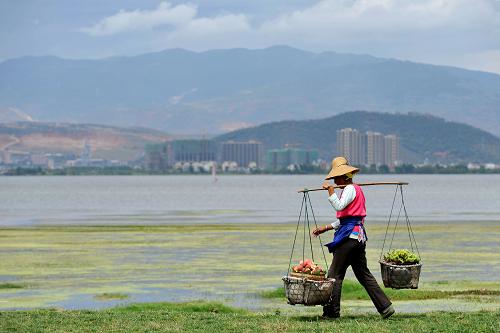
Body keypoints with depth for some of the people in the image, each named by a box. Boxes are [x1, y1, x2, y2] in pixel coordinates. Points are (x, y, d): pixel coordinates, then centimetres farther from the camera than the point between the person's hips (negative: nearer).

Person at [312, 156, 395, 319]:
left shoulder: (350, 189, -8)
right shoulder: (357, 189, 22)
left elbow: (339, 206, -26)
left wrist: (330, 190, -23)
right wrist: (325, 228, 23)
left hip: (350, 235, -10)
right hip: (359, 235, 10)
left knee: (335, 274, -4)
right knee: (363, 274, 11)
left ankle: (332, 311, -2)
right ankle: (385, 306, 7)